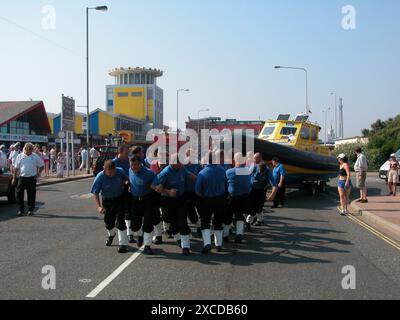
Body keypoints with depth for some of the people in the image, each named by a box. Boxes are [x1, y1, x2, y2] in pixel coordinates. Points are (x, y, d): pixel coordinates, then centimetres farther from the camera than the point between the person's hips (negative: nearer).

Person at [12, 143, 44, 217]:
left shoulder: (36, 157, 3)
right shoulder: (20, 156, 5)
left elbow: (41, 166, 10)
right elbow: (16, 168, 8)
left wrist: (38, 173, -5)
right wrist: (14, 178, 5)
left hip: (32, 178, -1)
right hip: (22, 177, 1)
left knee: (31, 194, 3)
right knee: (20, 194, 0)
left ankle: (31, 210, 14)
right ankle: (21, 210, 11)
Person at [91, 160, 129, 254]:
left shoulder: (120, 172, -18)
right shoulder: (100, 177, -23)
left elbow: (126, 180, 6)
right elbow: (95, 193, -20)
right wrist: (99, 207, -33)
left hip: (120, 199, -1)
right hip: (107, 201, 1)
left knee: (120, 221, -9)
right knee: (108, 222, 14)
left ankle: (123, 244, 0)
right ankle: (111, 234, 50)